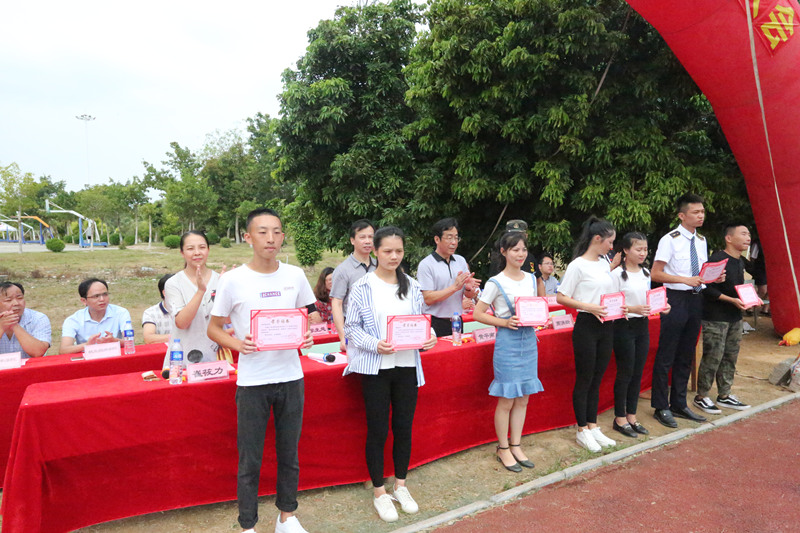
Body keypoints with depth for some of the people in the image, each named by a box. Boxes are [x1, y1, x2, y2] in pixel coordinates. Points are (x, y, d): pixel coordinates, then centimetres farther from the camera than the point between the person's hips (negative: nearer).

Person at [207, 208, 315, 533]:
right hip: (252, 382, -2)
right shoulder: (233, 280, -7)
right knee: (250, 460, 7)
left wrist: (307, 336, -8)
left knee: (289, 454, 16)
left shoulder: (295, 275, 1)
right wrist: (237, 344, -18)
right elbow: (213, 328, 1)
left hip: (291, 377, 3)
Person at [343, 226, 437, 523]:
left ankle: (401, 486, 32)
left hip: (407, 366, 4)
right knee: (377, 430, 5)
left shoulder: (412, 286, 6)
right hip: (375, 367, -3)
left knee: (403, 427, 13)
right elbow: (352, 326, -5)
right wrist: (375, 345, -20)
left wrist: (428, 339, -8)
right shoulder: (363, 287, -6)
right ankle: (379, 492, 24)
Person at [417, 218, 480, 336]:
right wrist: (455, 287, -20)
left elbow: (469, 296, 12)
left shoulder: (461, 261, 10)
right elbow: (428, 299, -16)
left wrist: (469, 288, -12)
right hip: (435, 324, -5)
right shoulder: (426, 265, -9)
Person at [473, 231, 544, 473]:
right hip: (508, 343, -6)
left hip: (529, 341, 6)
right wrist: (505, 322, -18)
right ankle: (503, 449, 18)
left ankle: (516, 446, 26)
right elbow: (478, 313, -9)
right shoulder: (496, 283, -9)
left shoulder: (531, 279, 9)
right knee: (507, 400, 2)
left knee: (523, 398, 12)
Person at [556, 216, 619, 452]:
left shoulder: (604, 264, 12)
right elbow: (561, 297, -12)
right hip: (587, 326, -7)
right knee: (584, 379, 3)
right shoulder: (578, 265, -10)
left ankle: (593, 427, 26)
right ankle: (582, 431, 15)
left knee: (597, 379, 14)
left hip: (607, 326, 7)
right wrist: (589, 307, -23)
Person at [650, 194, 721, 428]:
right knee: (666, 356, -1)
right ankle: (661, 407, 11)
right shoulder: (670, 240, -10)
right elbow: (655, 274, -14)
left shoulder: (701, 240, 12)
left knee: (686, 356, 15)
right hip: (676, 299, -7)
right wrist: (685, 280, -21)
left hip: (695, 300, 8)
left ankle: (679, 404, 27)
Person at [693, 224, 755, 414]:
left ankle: (724, 395, 27)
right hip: (715, 318, -9)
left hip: (735, 318, 9)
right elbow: (708, 289, -20)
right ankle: (701, 397, 8)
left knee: (731, 356, 14)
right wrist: (732, 300, -21)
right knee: (713, 357, -4)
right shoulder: (717, 259, -16)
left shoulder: (740, 262, 13)